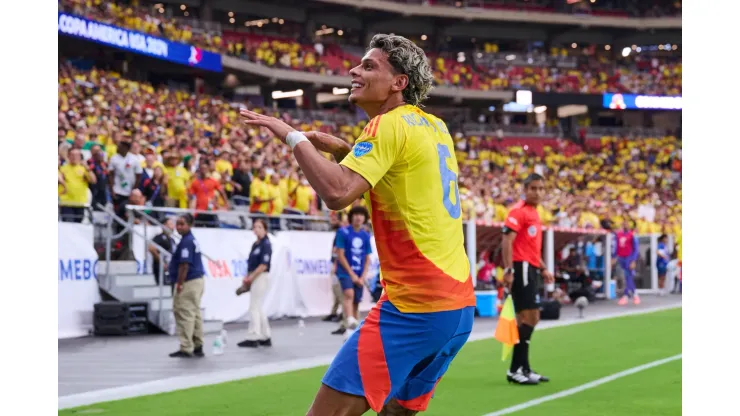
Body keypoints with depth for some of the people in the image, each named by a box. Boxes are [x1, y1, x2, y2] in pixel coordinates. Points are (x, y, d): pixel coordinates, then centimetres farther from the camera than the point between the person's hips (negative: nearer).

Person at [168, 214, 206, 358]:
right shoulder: (193, 240, 14)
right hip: (198, 280, 11)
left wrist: (179, 283, -20)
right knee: (195, 314, 15)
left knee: (185, 314, -7)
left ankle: (186, 348, -7)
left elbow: (184, 265, -22)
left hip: (189, 282, -11)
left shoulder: (186, 242, -16)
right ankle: (198, 347, 22)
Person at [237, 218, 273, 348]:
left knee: (254, 307, -8)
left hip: (261, 277, -9)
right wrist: (247, 277, 3)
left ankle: (252, 338, -7)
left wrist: (251, 277, -15)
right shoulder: (255, 244, 14)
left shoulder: (266, 244, -11)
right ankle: (265, 338, 17)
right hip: (254, 278, 9)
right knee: (258, 308, 11)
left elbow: (263, 265, -17)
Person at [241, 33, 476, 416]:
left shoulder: (390, 125, -11)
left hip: (415, 306, -9)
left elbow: (337, 193, -24)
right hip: (459, 304, 9)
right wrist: (343, 149, 17)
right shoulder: (434, 127, 15)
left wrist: (293, 136, -12)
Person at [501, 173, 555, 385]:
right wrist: (508, 270, -26)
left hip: (531, 270, 10)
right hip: (521, 268, -10)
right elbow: (507, 241, -19)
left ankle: (522, 369, 17)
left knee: (531, 319, 12)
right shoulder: (519, 211, -10)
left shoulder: (534, 213, 18)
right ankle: (516, 369, -9)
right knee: (527, 318, -12)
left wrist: (543, 268, 20)